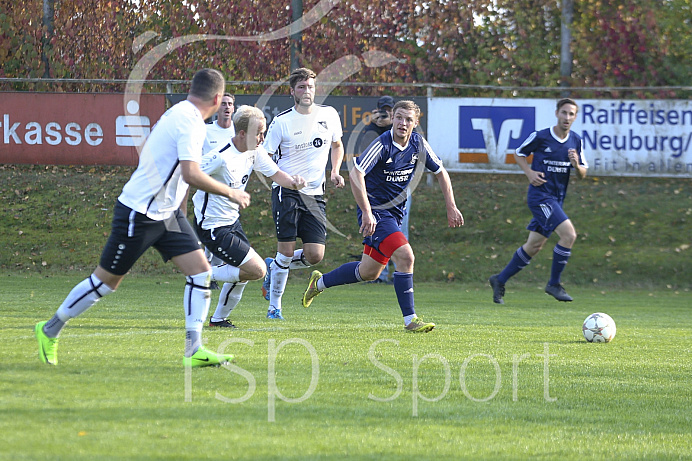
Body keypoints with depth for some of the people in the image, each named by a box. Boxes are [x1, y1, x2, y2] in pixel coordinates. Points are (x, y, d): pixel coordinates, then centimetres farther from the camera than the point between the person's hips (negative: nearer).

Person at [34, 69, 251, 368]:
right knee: (106, 280, 3)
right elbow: (191, 175, -30)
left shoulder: (178, 113, 8)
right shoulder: (190, 121, -22)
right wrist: (230, 193, -19)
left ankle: (194, 350, -3)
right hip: (139, 214, -9)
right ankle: (50, 330, 19)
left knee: (200, 270, -3)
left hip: (166, 213, 9)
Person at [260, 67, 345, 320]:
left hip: (314, 194, 4)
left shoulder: (329, 115, 5)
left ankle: (273, 267, 22)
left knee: (315, 255, -7)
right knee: (287, 250, -10)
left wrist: (335, 172, 6)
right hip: (286, 192, -3)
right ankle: (274, 306, 8)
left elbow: (337, 145, 23)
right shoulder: (282, 121, -6)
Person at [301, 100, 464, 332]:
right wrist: (367, 212, -35)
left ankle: (319, 282, 37)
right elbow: (356, 174, -28)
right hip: (375, 211, -8)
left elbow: (440, 172, 13)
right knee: (405, 256, -23)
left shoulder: (418, 144, 0)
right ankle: (410, 319, -17)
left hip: (395, 213, 8)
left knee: (369, 271, 15)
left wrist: (451, 207, 7)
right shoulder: (382, 145, -20)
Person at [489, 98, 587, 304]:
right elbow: (519, 154, 7)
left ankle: (500, 280, 24)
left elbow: (582, 174, 10)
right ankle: (554, 284, -8)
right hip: (540, 195, -7)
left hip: (557, 198, 7)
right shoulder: (540, 137, -9)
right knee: (569, 234, -20)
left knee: (534, 246, 10)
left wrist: (577, 165, -12)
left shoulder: (576, 141, 5)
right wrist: (530, 173, -9)